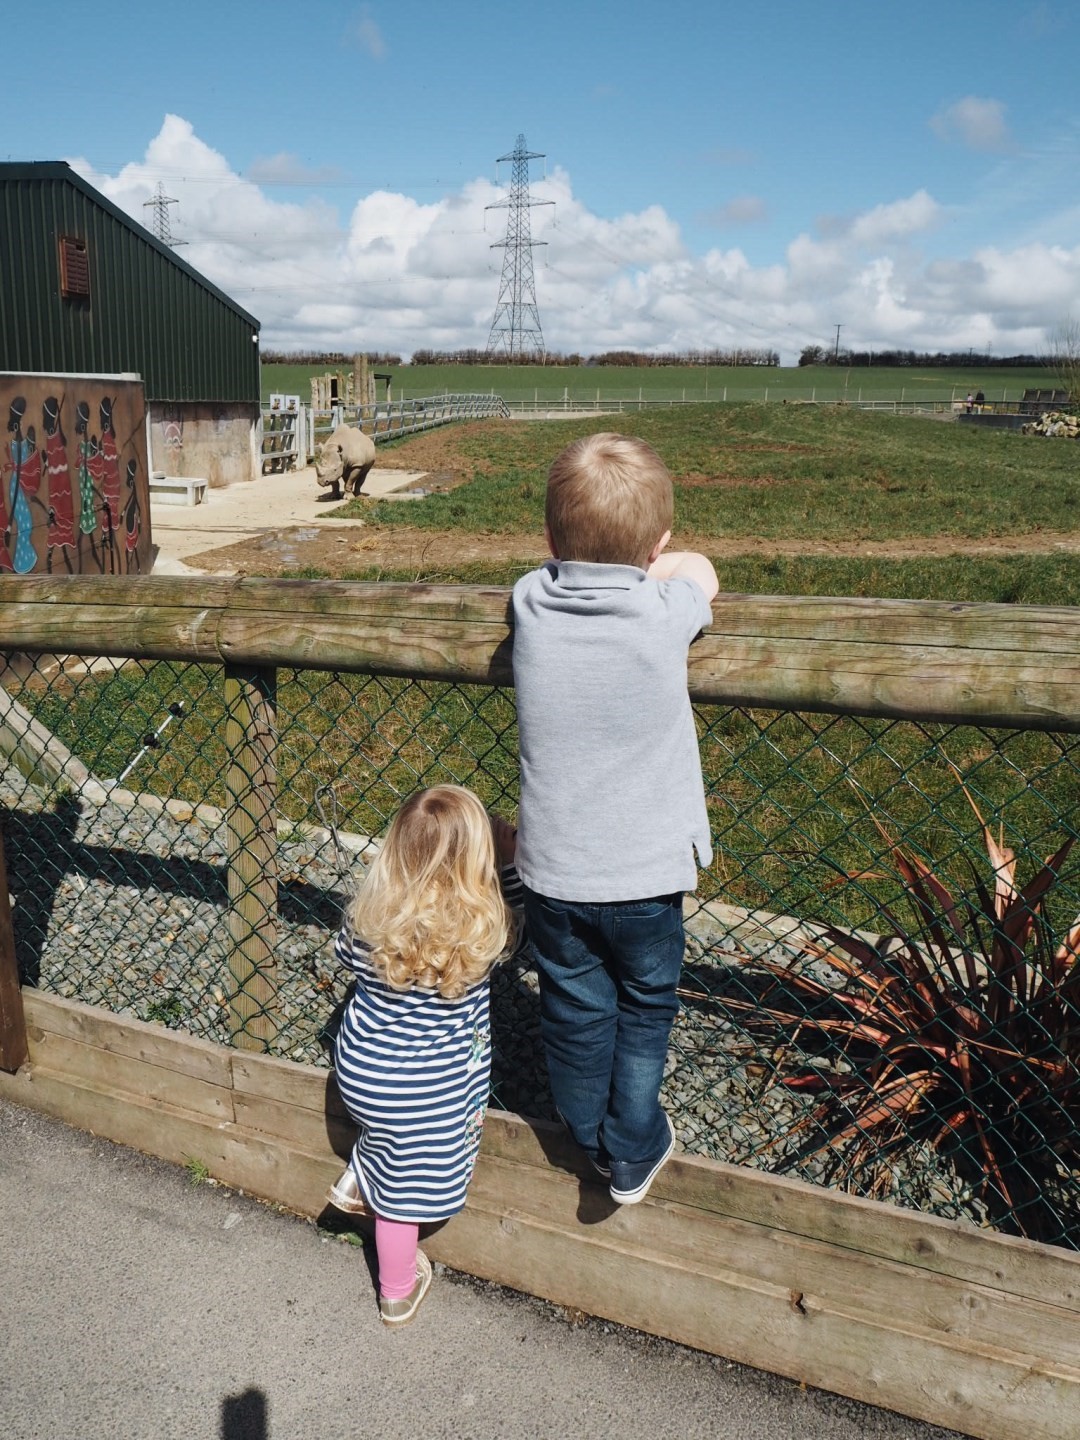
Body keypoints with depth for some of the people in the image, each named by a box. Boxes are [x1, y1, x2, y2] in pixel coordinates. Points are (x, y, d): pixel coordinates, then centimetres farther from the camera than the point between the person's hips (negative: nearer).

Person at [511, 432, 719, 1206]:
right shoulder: (665, 615, -19)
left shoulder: (531, 603, -11)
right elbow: (700, 569, 5)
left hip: (553, 872, 3)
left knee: (575, 1013, 22)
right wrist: (647, 566, 13)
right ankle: (633, 1152, 35)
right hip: (644, 874, -2)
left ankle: (591, 1142, 43)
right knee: (644, 1010, 22)